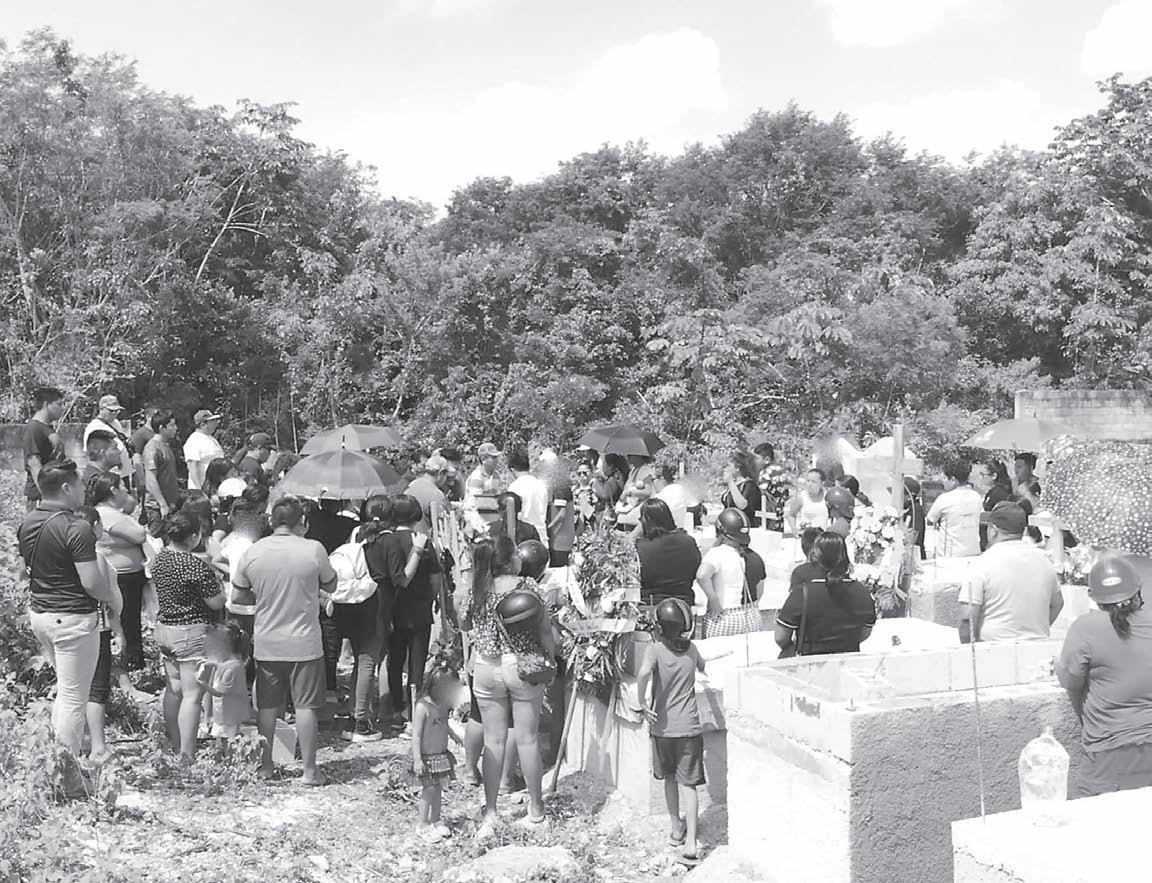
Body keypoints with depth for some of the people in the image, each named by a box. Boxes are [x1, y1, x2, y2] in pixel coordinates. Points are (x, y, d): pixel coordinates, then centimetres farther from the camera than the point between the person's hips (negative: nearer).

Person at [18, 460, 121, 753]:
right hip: (73, 618, -8)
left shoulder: (27, 523, 4)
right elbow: (91, 583, -22)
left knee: (65, 688, 23)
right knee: (73, 698, 1)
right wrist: (114, 598, -4)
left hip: (39, 613, 8)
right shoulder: (77, 529, -22)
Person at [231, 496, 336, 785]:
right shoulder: (313, 550, -13)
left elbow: (238, 596, 6)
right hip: (304, 643, -3)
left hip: (266, 643, 3)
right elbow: (331, 586, 1)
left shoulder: (253, 552, -5)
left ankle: (266, 766, 27)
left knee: (267, 706, 15)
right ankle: (309, 770, 12)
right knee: (306, 706, 5)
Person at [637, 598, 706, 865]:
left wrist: (643, 703, -19)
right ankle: (690, 842, -7)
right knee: (688, 784, 1)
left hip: (663, 726, -1)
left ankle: (677, 828, 33)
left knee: (669, 778, 20)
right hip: (689, 727, 1)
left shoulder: (655, 649, -12)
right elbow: (702, 667, 23)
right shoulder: (691, 648, 0)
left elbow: (644, 673, -31)